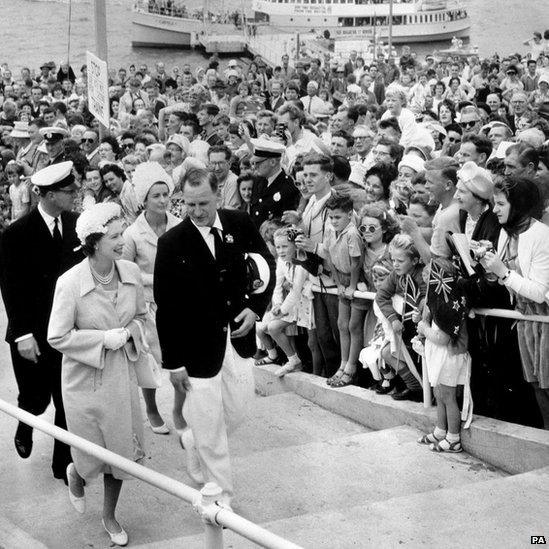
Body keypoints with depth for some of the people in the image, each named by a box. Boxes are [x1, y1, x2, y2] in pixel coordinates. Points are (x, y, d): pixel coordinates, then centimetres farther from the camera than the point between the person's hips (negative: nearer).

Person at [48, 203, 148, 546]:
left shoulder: (131, 272, -8)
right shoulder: (70, 283, -22)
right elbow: (57, 337, -15)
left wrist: (129, 332, -12)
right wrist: (103, 339, -20)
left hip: (123, 374, 4)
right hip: (86, 380, -4)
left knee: (120, 452, 13)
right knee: (91, 458, 10)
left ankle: (110, 517, 37)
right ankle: (75, 474, 49)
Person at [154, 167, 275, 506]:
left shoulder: (241, 224, -5)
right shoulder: (172, 243, -14)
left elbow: (267, 265, 11)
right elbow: (165, 307, -10)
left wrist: (256, 307, -4)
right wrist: (174, 363, -9)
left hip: (238, 336, 4)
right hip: (198, 347, -4)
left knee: (235, 412, 16)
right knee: (210, 428, 5)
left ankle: (193, 443, 47)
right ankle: (221, 498, 23)